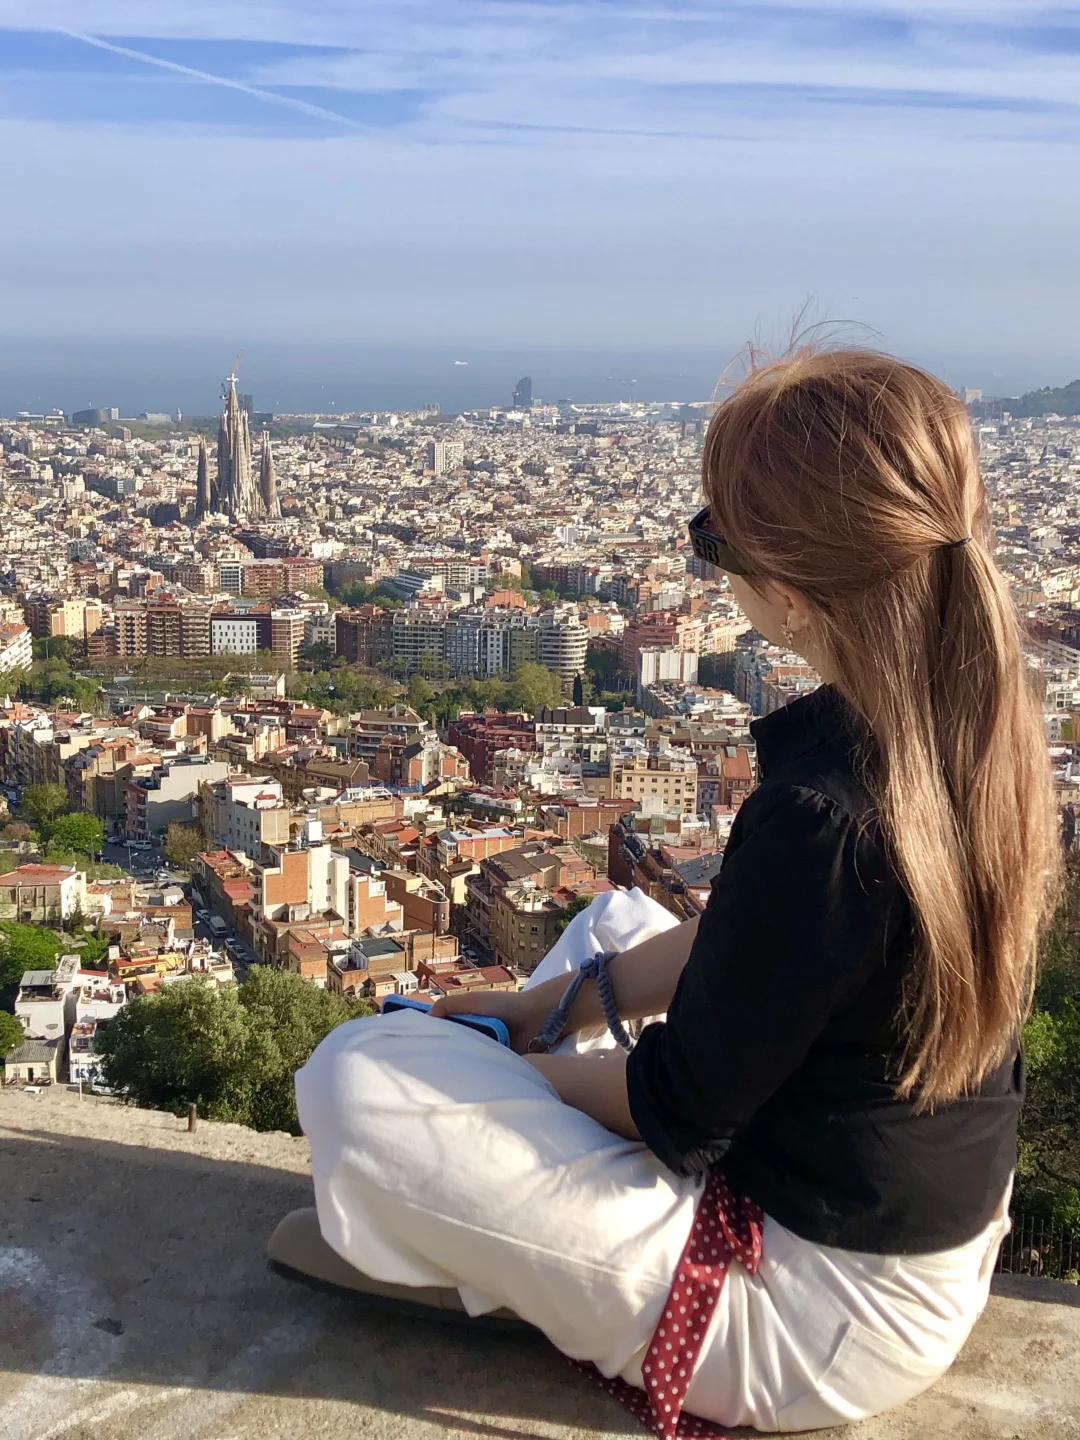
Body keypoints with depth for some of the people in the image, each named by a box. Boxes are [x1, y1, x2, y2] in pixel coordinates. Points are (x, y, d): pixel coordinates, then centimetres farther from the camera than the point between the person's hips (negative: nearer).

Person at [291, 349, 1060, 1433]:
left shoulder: (822, 813, -33)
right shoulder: (978, 731, -6)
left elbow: (681, 1113, -19)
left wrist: (516, 1066, -1)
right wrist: (562, 1002, 7)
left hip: (826, 1309, -9)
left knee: (355, 1081, -14)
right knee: (611, 927, 24)